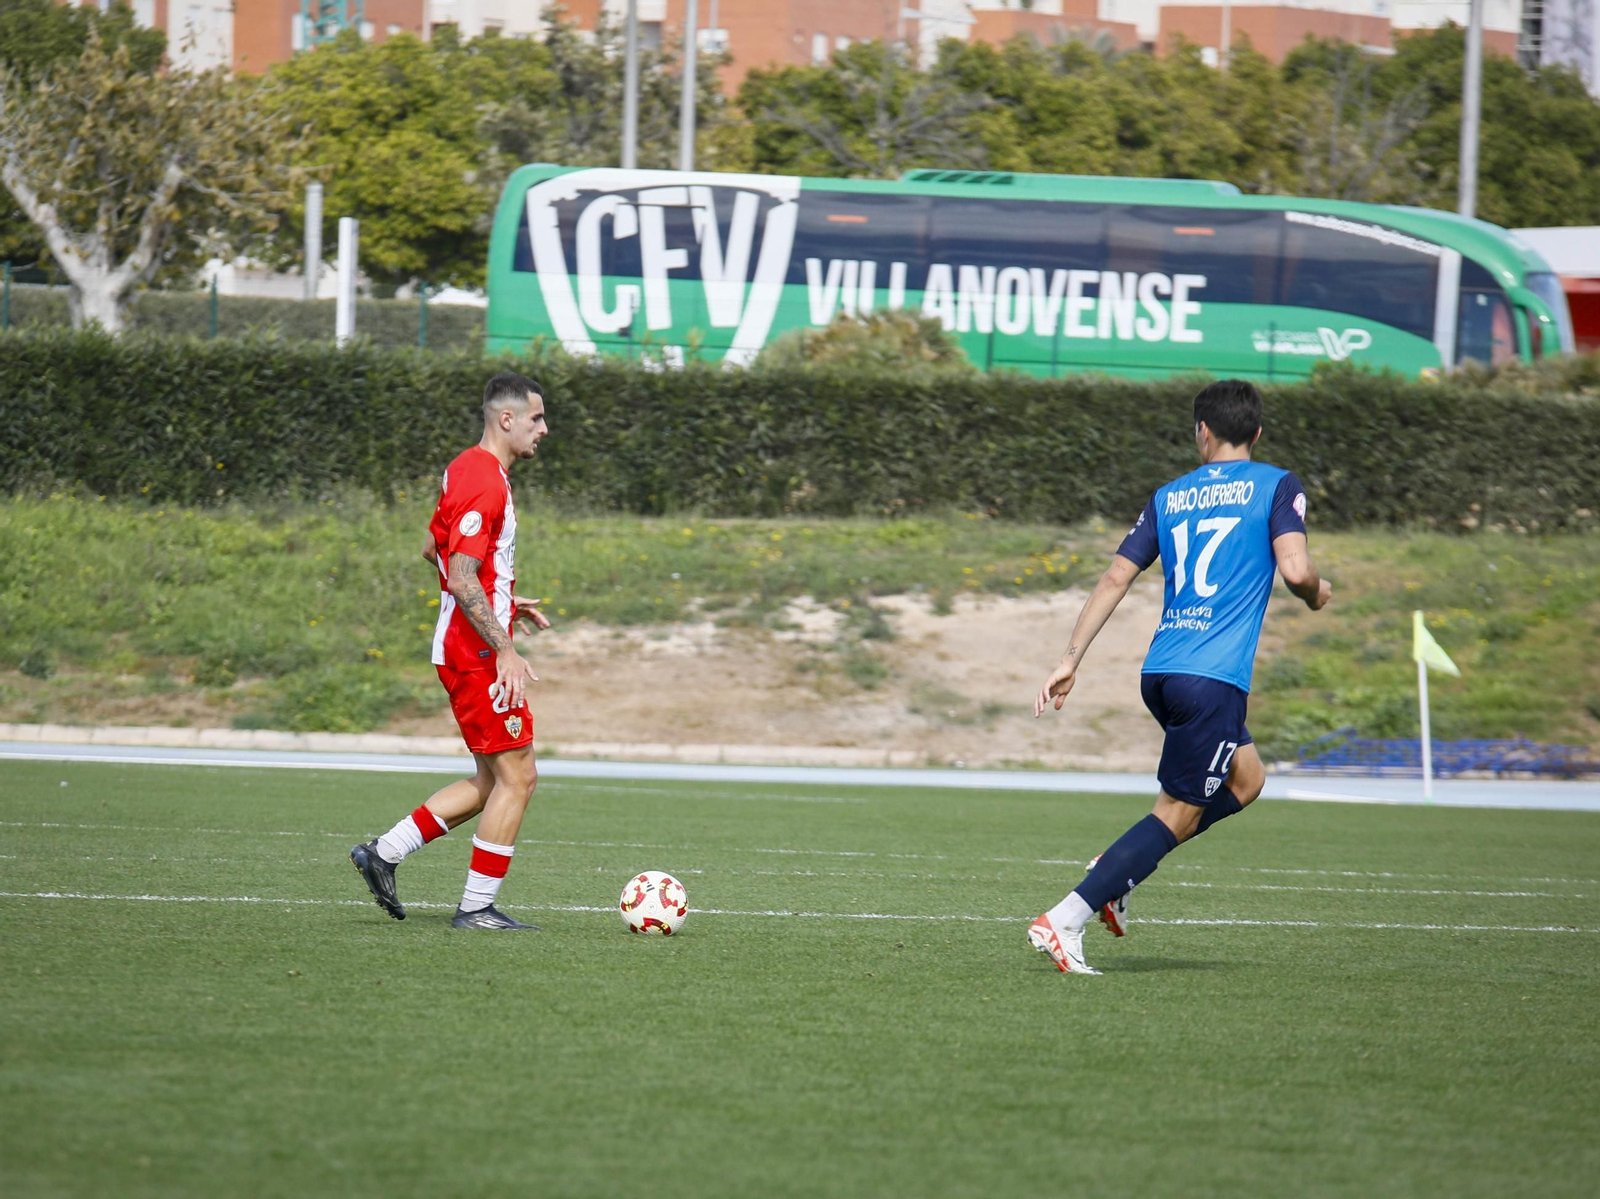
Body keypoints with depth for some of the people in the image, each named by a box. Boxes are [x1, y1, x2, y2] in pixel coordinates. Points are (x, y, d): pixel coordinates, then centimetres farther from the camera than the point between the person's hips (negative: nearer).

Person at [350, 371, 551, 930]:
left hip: (463, 648, 10)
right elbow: (462, 580, -23)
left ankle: (384, 853, 14)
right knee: (517, 778, -5)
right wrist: (504, 650, -24)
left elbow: (433, 549, 26)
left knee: (494, 781, 14)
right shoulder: (484, 482, -18)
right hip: (478, 652, -10)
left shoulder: (466, 469, 14)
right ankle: (477, 906, 0)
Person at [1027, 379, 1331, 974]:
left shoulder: (1168, 497, 15)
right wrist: (1316, 594, 11)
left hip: (1160, 673, 7)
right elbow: (1295, 569, -12)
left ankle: (1115, 873, 14)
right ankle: (1064, 921, -10)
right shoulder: (1276, 486, 2)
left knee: (1245, 778, 25)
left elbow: (1115, 578, 10)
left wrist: (1071, 660, 11)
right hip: (1214, 679, -7)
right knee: (1178, 815, -1)